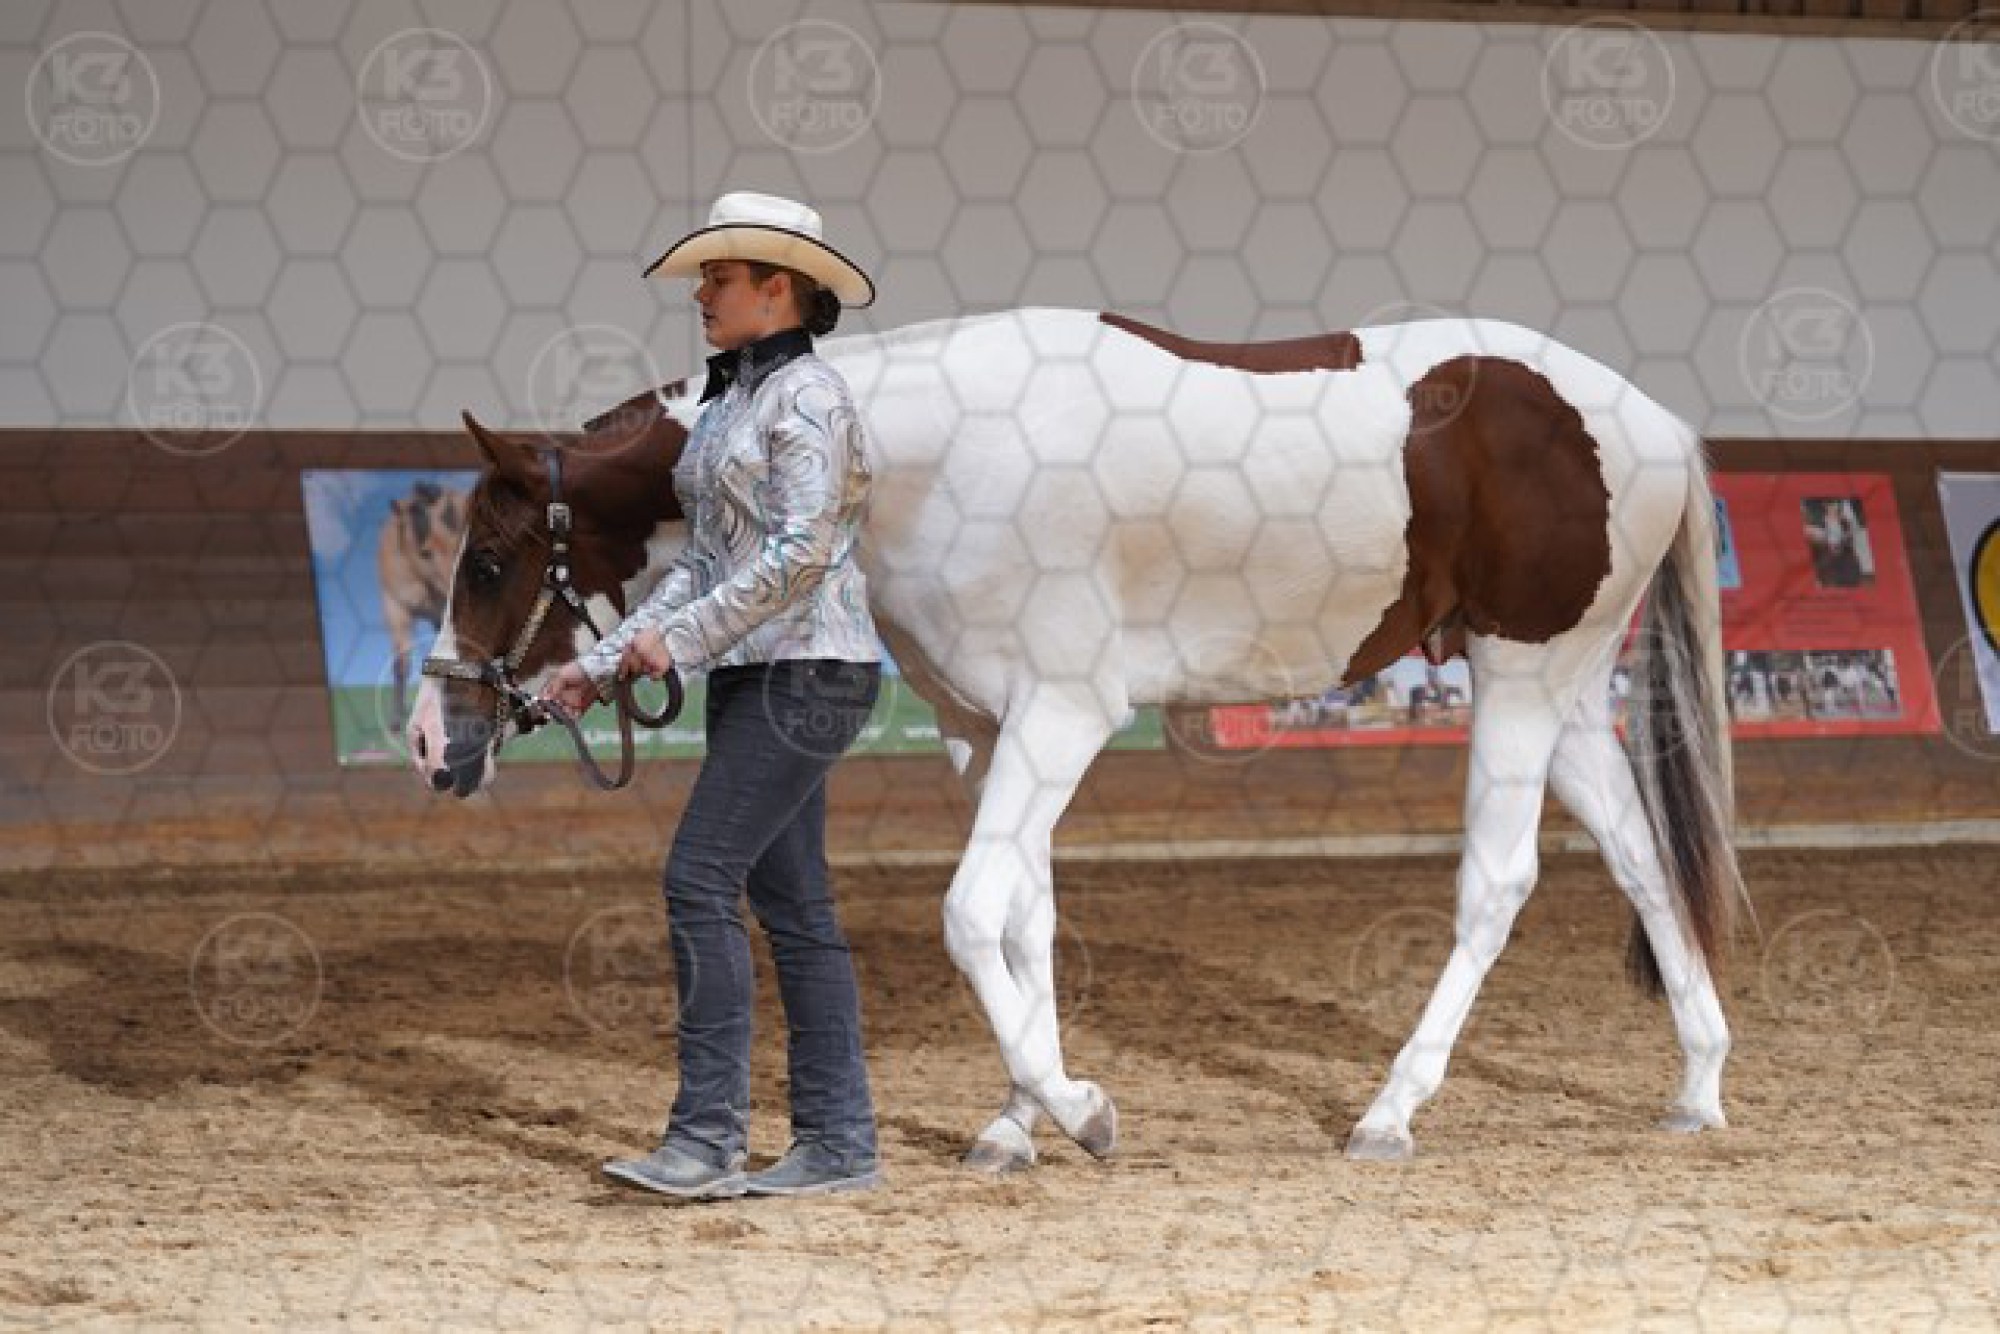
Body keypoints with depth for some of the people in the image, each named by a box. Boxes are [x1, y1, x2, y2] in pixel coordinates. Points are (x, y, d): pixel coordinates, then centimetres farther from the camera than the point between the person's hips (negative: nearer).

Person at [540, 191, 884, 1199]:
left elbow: (801, 552, -20)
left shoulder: (808, 395, -11)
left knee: (699, 882, -14)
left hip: (804, 671, -10)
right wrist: (606, 661, 12)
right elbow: (705, 563, 19)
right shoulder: (729, 403, 17)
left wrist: (680, 637, -18)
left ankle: (707, 1135, -13)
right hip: (752, 675, 10)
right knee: (791, 905, 8)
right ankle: (837, 1143, 10)